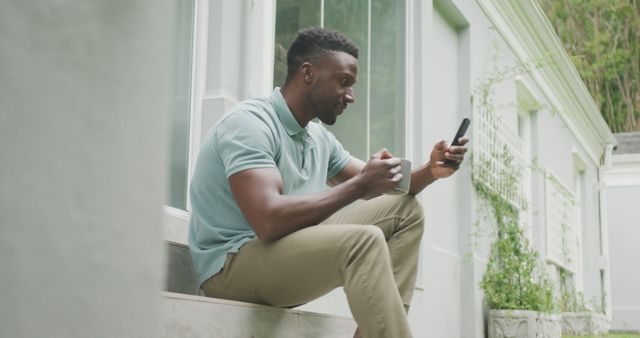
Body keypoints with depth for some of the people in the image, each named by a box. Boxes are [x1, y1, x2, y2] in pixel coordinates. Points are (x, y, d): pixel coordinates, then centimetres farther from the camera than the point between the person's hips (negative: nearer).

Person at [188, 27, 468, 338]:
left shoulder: (319, 138, 10)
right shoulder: (250, 122, -16)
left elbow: (374, 190, 17)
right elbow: (269, 221, -30)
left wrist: (430, 170, -2)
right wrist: (359, 184, -23)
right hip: (232, 265, -9)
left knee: (404, 210, 3)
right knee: (364, 241, -32)